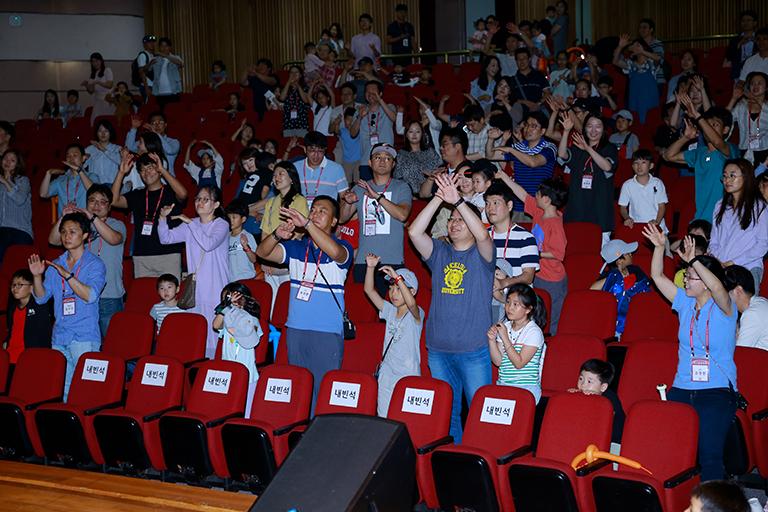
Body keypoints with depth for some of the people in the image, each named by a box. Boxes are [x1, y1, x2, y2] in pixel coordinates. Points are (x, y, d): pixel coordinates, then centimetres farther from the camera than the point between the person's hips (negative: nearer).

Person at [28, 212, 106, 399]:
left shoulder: (95, 264, -1)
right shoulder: (55, 265, 15)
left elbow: (90, 296, -15)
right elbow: (41, 298, 14)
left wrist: (67, 275, -22)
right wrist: (37, 276, -3)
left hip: (85, 336, -5)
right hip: (59, 337, 5)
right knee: (61, 389, 5)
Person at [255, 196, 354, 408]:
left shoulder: (342, 249, -1)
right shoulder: (296, 248, 12)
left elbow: (335, 251, -25)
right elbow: (262, 252, 0)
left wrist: (306, 223, -33)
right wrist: (277, 235, -22)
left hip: (328, 332, -5)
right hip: (295, 329, 5)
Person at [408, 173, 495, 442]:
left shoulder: (482, 254, 1)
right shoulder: (439, 252, 11)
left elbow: (482, 234, -21)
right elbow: (414, 231, -6)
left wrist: (457, 200, -27)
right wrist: (439, 198, -14)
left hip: (474, 349, -4)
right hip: (439, 348, 4)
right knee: (445, 411, 11)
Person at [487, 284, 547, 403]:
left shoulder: (534, 332, -7)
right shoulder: (504, 326, 11)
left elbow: (519, 363, -14)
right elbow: (497, 361, 8)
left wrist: (505, 337, -15)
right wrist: (492, 340, -8)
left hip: (527, 387, -5)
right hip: (502, 384, 5)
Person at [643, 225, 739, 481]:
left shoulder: (723, 308, -4)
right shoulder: (685, 303, 12)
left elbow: (717, 287, -26)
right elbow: (657, 277, 11)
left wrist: (693, 260, -30)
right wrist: (659, 247, 0)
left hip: (717, 391, -5)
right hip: (681, 389, 5)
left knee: (709, 454, -14)